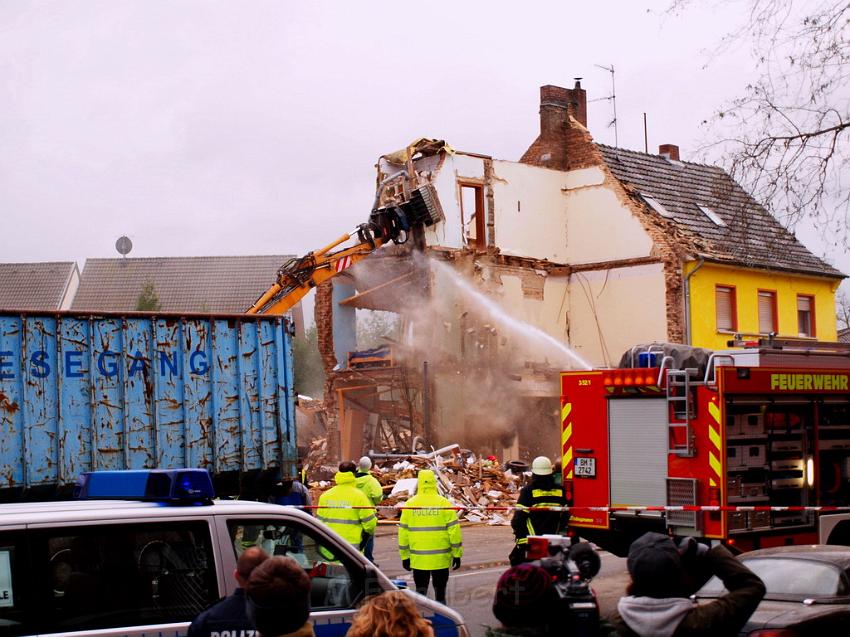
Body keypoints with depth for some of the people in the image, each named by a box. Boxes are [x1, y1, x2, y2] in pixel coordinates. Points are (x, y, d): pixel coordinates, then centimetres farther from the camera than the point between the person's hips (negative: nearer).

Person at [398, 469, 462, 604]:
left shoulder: (409, 504, 0)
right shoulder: (444, 503, -5)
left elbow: (403, 532, 3)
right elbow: (454, 529, -6)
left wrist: (404, 556, 11)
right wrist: (457, 554, 2)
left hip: (418, 559, 1)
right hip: (441, 558, -1)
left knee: (420, 591, 10)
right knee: (440, 591, 10)